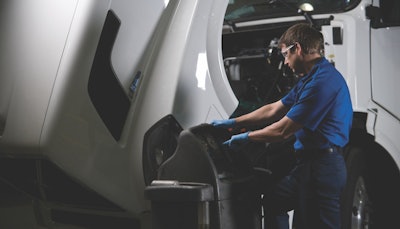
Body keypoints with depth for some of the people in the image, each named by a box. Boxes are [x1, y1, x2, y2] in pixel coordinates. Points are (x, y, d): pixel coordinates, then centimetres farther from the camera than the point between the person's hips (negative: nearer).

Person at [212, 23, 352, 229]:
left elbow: (282, 131, -17)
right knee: (273, 200, 23)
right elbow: (273, 110, 22)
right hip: (309, 164, 11)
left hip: (321, 168, -11)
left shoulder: (323, 81, -19)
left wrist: (247, 137, -2)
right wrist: (233, 123, 23)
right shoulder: (310, 79, 16)